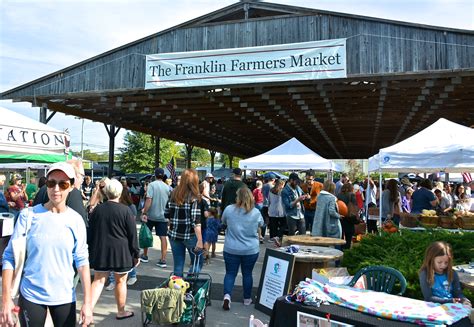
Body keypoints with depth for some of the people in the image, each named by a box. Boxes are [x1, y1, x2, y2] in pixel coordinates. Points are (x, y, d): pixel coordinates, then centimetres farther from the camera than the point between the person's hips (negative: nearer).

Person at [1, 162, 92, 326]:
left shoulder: (76, 220, -4)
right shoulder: (28, 215, -8)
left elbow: (82, 260, -4)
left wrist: (87, 302, -7)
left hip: (65, 297, 1)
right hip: (30, 295, -1)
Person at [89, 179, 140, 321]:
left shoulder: (97, 209, 0)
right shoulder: (125, 210, -11)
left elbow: (91, 232, 9)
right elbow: (132, 235, -8)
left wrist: (92, 249, 20)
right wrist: (136, 254, 0)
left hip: (100, 251, 3)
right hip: (121, 252, -3)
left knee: (98, 281, 11)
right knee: (120, 281, 9)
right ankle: (121, 312, 21)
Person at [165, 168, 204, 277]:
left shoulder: (174, 193, 3)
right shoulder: (194, 197, -12)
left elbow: (167, 214, 8)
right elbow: (196, 220, -18)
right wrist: (199, 240, -18)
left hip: (174, 234, 5)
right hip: (190, 235, -5)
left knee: (178, 265, 13)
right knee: (197, 263, 13)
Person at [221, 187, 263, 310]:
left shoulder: (229, 209, -10)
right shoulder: (256, 212, -9)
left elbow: (223, 222, 9)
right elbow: (261, 224, 9)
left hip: (231, 249, 0)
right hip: (251, 250, 1)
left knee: (230, 273, 10)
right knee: (247, 274, 16)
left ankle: (227, 295, -9)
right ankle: (247, 299, 28)